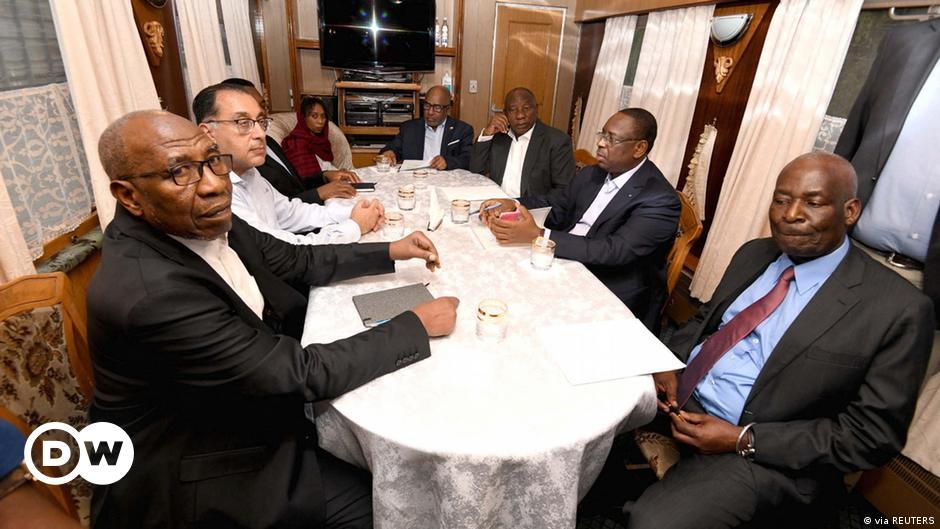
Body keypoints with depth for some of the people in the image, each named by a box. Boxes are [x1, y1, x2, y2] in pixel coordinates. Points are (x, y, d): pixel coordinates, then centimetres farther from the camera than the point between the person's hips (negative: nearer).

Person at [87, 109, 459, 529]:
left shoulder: (210, 223, -10)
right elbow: (302, 374, -31)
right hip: (193, 475, -7)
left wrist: (391, 251, 0)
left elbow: (299, 261, 5)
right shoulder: (149, 292, -34)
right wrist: (418, 325, -23)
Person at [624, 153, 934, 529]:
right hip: (675, 396, 6)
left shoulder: (898, 309, -12)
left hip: (764, 452, -5)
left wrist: (744, 439, -17)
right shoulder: (753, 254, 6)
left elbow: (873, 434, -10)